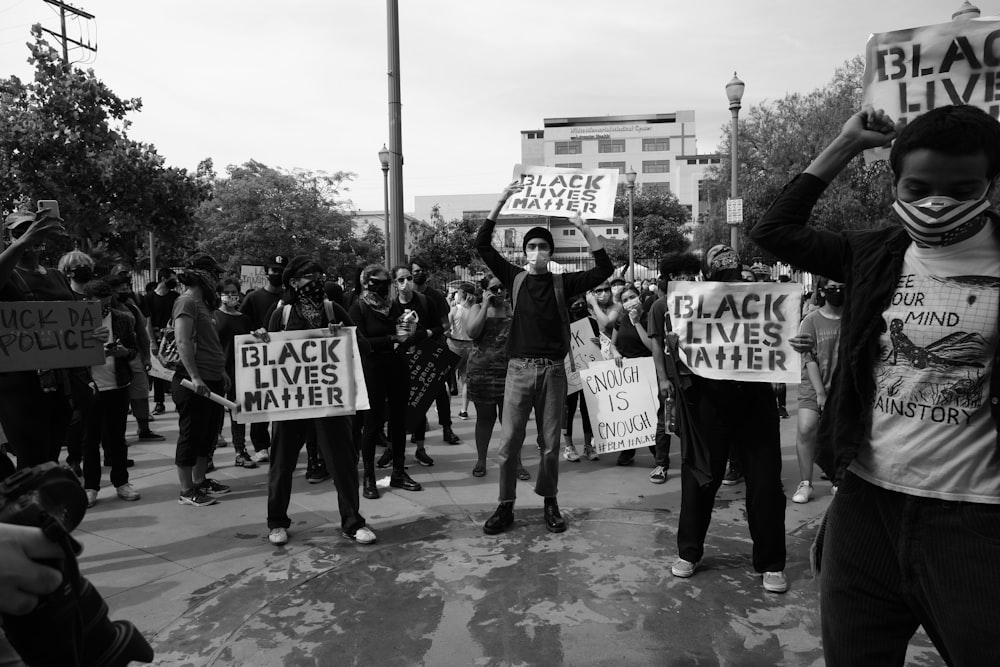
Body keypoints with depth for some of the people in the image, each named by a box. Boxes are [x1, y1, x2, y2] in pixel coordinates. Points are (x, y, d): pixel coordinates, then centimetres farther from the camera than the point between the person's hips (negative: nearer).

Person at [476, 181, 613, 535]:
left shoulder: (562, 283, 5)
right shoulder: (515, 278, 6)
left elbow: (604, 269, -2)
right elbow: (482, 244, 0)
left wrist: (585, 229, -8)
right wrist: (503, 199, -5)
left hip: (553, 370, 0)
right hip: (520, 369, 0)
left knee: (550, 443, 8)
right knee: (509, 442, 1)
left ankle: (550, 503, 25)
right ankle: (505, 507, 14)